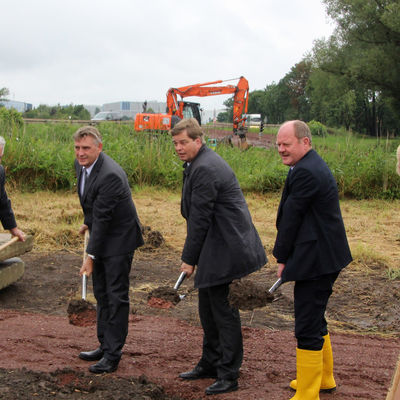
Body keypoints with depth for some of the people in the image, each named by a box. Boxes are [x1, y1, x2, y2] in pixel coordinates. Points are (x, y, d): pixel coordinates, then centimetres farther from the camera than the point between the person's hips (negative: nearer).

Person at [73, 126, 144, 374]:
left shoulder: (110, 175, -28)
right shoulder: (81, 164, -1)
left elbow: (102, 218, -27)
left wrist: (91, 256, -24)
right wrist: (88, 223, 24)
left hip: (118, 239, -9)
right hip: (101, 234, 9)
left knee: (117, 296, -4)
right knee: (102, 294, 15)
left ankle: (113, 355, 2)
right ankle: (105, 346, 26)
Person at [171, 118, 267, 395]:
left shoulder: (205, 169, -20)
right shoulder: (203, 163, 14)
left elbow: (200, 219, -19)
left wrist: (189, 259, -12)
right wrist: (193, 256, 18)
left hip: (225, 248, -11)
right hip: (216, 250, 11)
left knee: (224, 310, -2)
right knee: (208, 308, 18)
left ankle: (229, 375, 8)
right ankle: (210, 364, 32)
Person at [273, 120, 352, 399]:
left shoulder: (305, 172, -20)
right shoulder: (314, 166, 14)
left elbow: (292, 217, -17)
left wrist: (282, 258, -5)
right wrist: (286, 255, 12)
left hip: (316, 261, -11)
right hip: (324, 258, 11)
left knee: (307, 328, -3)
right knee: (316, 319, 24)